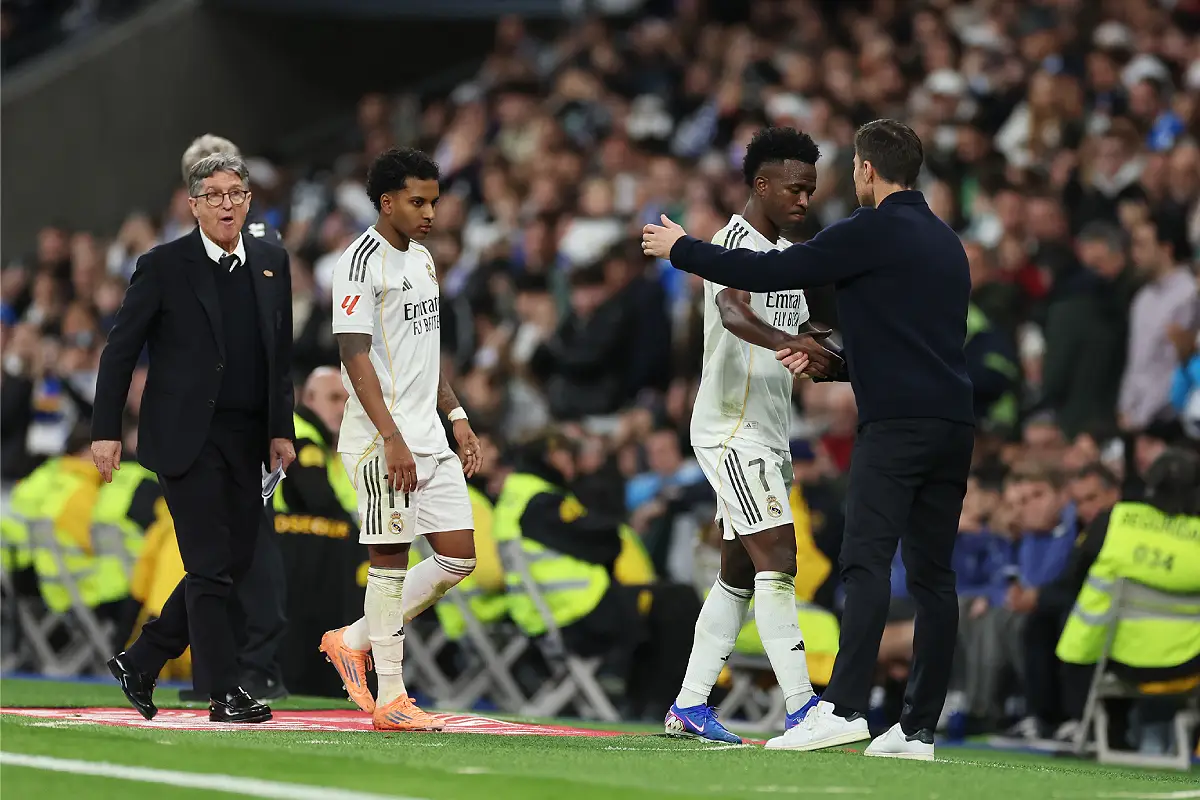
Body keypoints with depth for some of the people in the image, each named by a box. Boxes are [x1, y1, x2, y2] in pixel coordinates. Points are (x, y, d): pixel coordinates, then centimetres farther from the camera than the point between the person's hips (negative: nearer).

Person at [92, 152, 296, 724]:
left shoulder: (272, 263, 10)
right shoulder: (163, 266, -4)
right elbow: (120, 350, -2)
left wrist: (281, 430, 9)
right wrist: (106, 430, -7)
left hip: (249, 441, 6)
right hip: (186, 437, -6)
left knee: (232, 567, 7)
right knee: (211, 567, -8)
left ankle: (140, 662, 20)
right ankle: (224, 693, -3)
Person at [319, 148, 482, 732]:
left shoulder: (422, 260, 16)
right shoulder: (361, 262, -11)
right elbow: (355, 355, -16)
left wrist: (456, 415, 18)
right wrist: (392, 438, -21)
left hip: (428, 435, 9)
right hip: (380, 439, -8)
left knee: (458, 557, 4)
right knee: (390, 560, -6)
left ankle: (354, 641, 17)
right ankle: (389, 699, 0)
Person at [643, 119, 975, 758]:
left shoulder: (873, 231, -4)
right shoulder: (944, 240, 21)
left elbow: (770, 272, -4)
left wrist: (681, 249, 8)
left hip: (896, 423, -8)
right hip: (953, 423, 8)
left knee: (866, 561, -13)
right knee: (932, 573, 6)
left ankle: (844, 706, -24)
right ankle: (919, 729, 5)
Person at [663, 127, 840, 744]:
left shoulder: (787, 253, 16)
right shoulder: (735, 243, -13)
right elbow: (733, 312, -33)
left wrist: (832, 354, 6)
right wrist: (788, 342, -49)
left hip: (770, 433, 10)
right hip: (731, 430, -10)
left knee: (739, 573, 11)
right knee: (777, 558, -17)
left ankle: (689, 705, 17)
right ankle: (801, 709, -21)